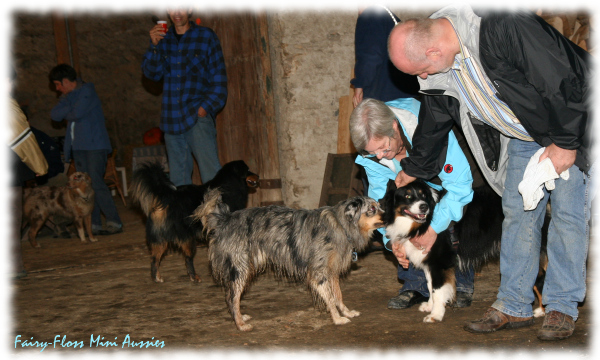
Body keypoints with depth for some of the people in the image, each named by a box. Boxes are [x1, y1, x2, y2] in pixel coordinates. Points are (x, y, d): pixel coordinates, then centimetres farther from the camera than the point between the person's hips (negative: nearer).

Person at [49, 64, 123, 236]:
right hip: (78, 147, 8)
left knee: (96, 183, -14)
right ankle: (94, 225, 7)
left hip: (94, 145, -8)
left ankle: (114, 223, -12)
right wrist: (68, 105, -7)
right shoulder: (68, 95, 18)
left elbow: (77, 113, -19)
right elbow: (55, 115, 6)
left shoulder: (87, 91, -6)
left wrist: (66, 114, 1)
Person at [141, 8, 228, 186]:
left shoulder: (206, 36, 6)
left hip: (197, 116, -4)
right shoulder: (162, 38, 15)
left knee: (211, 173, -14)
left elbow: (218, 76, 4)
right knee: (177, 177, 6)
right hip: (172, 119, 4)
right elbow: (152, 73, 6)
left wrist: (206, 106, -7)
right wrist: (154, 45, -9)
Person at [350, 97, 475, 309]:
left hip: (450, 173, -4)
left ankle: (463, 285, -1)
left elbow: (460, 185, -40)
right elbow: (381, 195, -17)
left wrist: (434, 227, -45)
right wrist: (392, 240, -30)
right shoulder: (371, 148, -27)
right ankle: (415, 286, -4)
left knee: (454, 223, -24)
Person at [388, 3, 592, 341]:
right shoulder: (438, 73, -8)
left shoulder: (503, 26, -34)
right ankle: (514, 306, 13)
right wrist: (414, 169, 24)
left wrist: (566, 142, -23)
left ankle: (563, 308, 7)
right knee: (518, 212, 4)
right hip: (523, 135, 7)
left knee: (568, 213, -5)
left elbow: (564, 81, -31)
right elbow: (433, 123, 11)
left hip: (572, 127, -7)